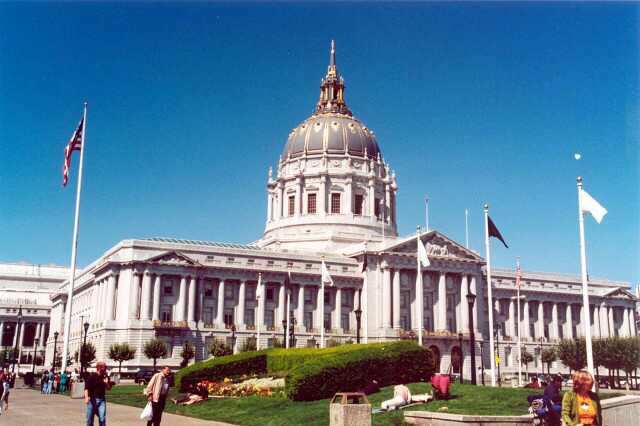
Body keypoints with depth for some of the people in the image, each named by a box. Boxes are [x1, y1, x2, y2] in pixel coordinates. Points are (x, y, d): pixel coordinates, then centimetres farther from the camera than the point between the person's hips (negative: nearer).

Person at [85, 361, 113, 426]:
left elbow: (108, 388, 11)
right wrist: (86, 397, -25)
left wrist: (106, 383, -10)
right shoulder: (91, 376, -6)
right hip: (92, 399, -2)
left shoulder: (105, 377, 5)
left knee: (102, 418, -5)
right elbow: (86, 387, -11)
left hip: (101, 399, 2)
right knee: (90, 418, 5)